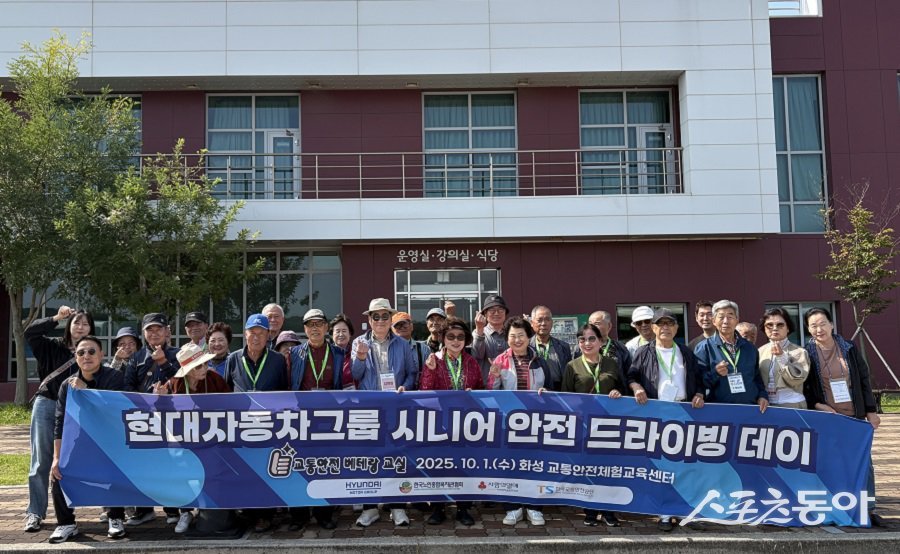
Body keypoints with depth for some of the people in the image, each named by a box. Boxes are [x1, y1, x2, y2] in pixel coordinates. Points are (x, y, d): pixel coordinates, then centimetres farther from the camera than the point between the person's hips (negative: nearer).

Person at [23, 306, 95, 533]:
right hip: (46, 405, 0)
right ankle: (35, 512, 4)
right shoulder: (52, 346, 5)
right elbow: (30, 333, -9)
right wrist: (56, 318, -14)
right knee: (41, 461, 0)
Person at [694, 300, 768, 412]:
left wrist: (763, 395, 1)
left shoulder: (750, 348, 12)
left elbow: (757, 377, 16)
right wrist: (715, 373, -20)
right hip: (719, 409, -3)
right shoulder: (704, 348, -2)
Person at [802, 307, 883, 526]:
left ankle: (869, 509, 15)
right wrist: (817, 405, -13)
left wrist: (871, 410, 4)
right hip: (826, 418, -2)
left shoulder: (849, 348, 3)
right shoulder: (806, 353, -3)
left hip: (855, 417, 2)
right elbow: (801, 387, 1)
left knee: (864, 462, 4)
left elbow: (864, 379, 7)